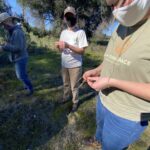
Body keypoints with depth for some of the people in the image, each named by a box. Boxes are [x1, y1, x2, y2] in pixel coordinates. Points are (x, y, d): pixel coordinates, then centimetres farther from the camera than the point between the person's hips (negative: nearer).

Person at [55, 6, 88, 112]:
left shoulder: (80, 32, -10)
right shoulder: (63, 32, 9)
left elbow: (82, 51, -16)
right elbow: (62, 49, 11)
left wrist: (68, 45, -28)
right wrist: (58, 46, -12)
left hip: (75, 65, -6)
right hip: (64, 64, 6)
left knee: (74, 86, 7)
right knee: (66, 83, 21)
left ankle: (75, 102, 28)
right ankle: (66, 97, 43)